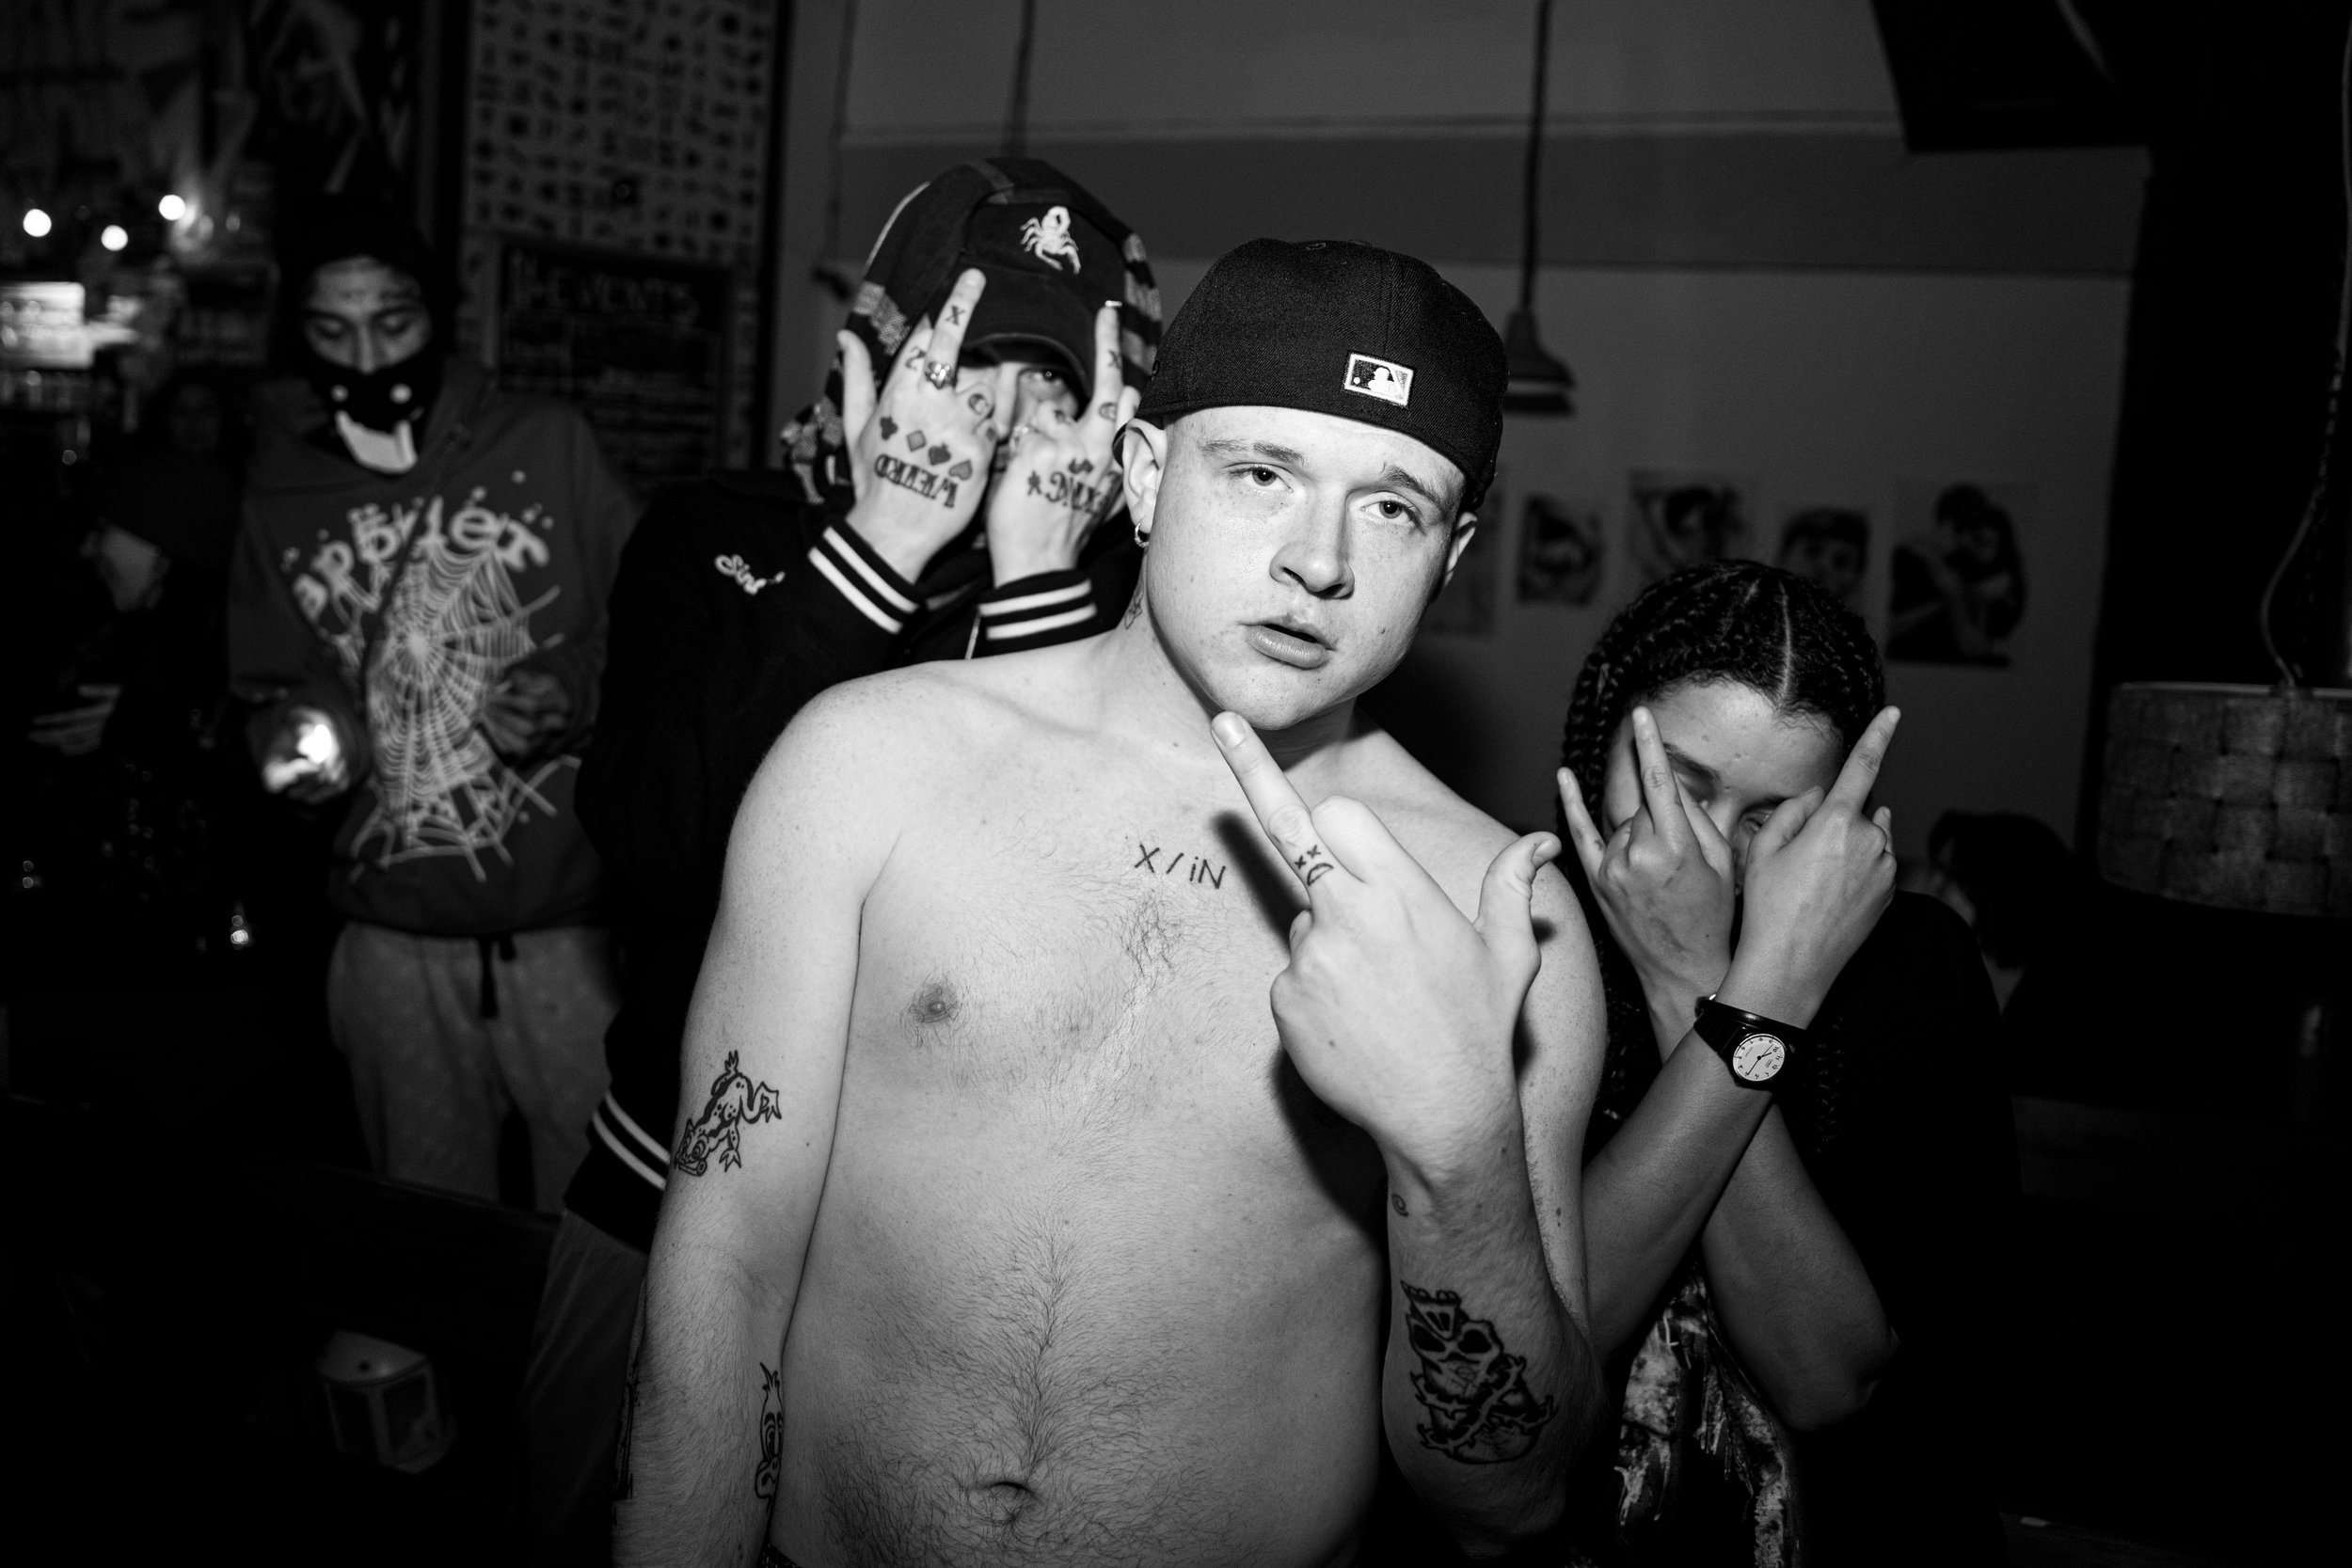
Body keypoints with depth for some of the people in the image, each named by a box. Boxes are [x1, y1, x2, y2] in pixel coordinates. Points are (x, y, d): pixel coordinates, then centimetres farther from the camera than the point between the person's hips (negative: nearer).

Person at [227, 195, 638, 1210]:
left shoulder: (550, 449, -2)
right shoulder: (280, 499, 8)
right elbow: (269, 690, 16)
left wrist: (576, 701, -16)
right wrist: (293, 737, -5)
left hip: (568, 922, -3)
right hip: (396, 935, 3)